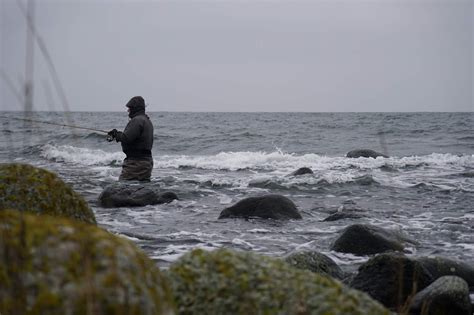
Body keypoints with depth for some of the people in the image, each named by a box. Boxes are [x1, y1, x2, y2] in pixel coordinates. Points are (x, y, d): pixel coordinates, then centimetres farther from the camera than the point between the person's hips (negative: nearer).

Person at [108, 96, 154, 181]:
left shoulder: (137, 120, -14)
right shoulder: (147, 121, 18)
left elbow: (126, 138, -22)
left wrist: (116, 133, -4)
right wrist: (119, 134, 14)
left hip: (136, 162, -10)